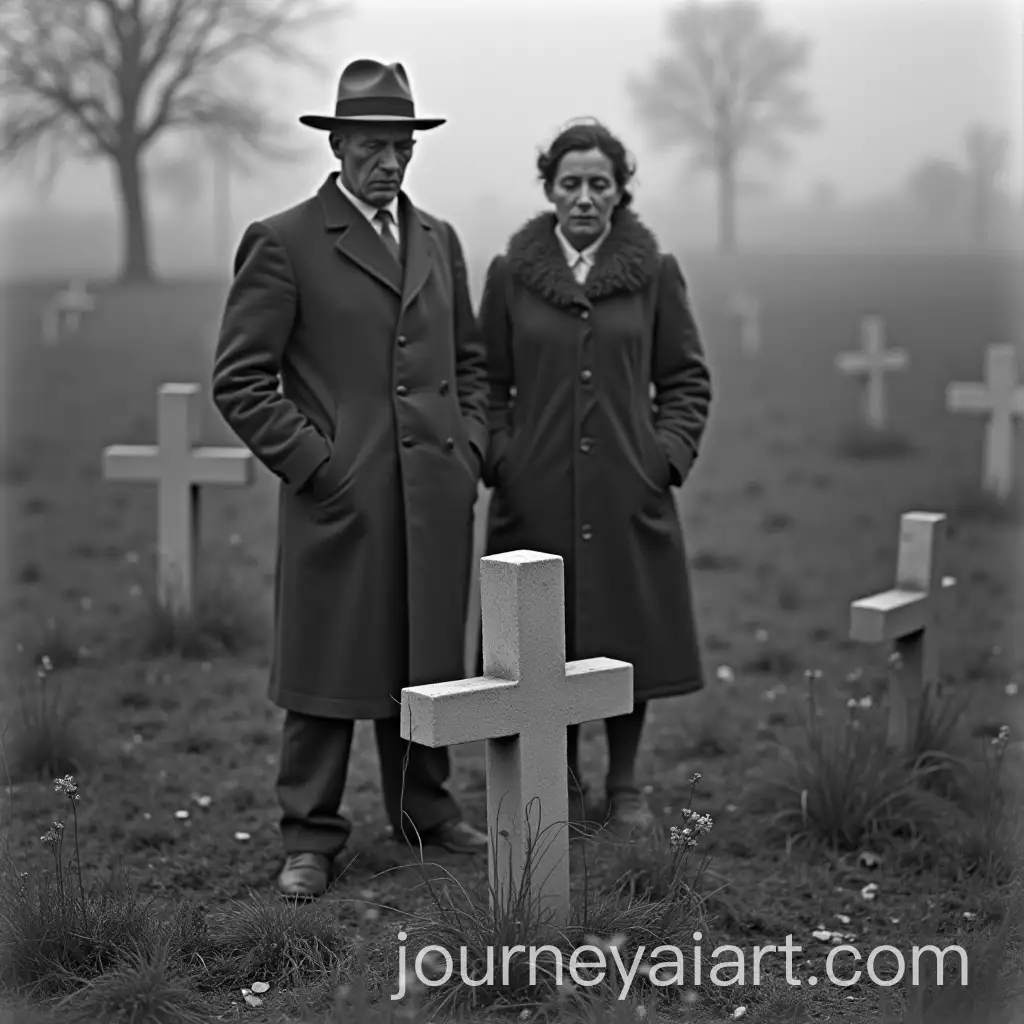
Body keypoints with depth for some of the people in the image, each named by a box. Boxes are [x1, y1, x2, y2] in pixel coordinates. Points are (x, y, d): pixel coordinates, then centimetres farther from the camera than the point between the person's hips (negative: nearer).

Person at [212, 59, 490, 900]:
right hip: (339, 500, -5)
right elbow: (240, 380, -6)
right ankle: (312, 838, 12)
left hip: (438, 499, 5)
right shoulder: (284, 243, -3)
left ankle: (425, 812, 27)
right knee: (326, 673, 1)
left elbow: (469, 359, 22)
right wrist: (315, 464, -11)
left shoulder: (439, 240, 15)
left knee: (429, 665, 12)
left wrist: (470, 448, 7)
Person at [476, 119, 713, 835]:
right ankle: (563, 782, 21)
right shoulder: (511, 274, 4)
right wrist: (499, 458, -2)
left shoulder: (656, 273, 3)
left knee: (628, 635, 5)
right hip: (536, 498, 0)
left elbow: (687, 380, 7)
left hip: (629, 494, 0)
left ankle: (625, 787, 20)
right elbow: (488, 382, 10)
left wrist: (667, 456, -4)